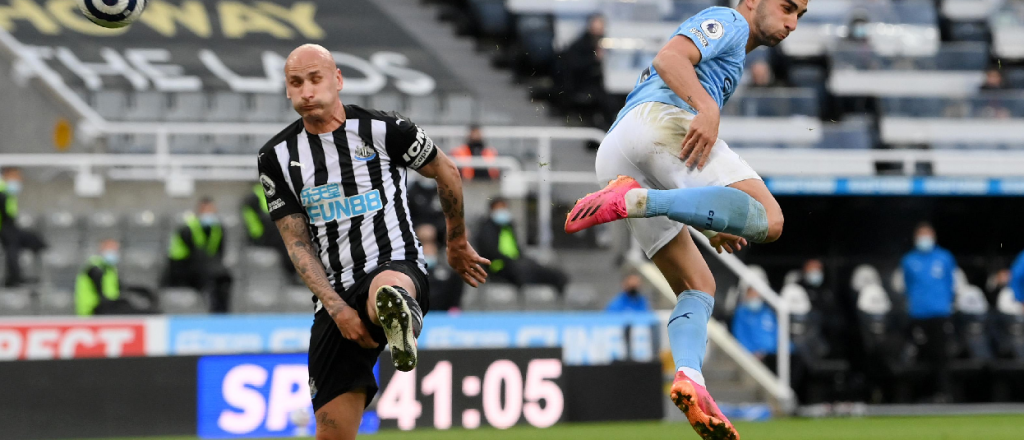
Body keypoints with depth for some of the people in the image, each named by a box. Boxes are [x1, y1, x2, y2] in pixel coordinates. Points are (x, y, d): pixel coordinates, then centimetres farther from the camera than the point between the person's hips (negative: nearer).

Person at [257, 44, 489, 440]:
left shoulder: (384, 130, -2)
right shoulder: (278, 157, 6)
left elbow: (446, 173, 16)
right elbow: (298, 245, 5)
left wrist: (457, 244, 28)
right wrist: (337, 309, -9)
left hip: (398, 267, -3)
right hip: (335, 296, 3)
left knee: (386, 289, -43)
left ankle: (397, 312, -75)